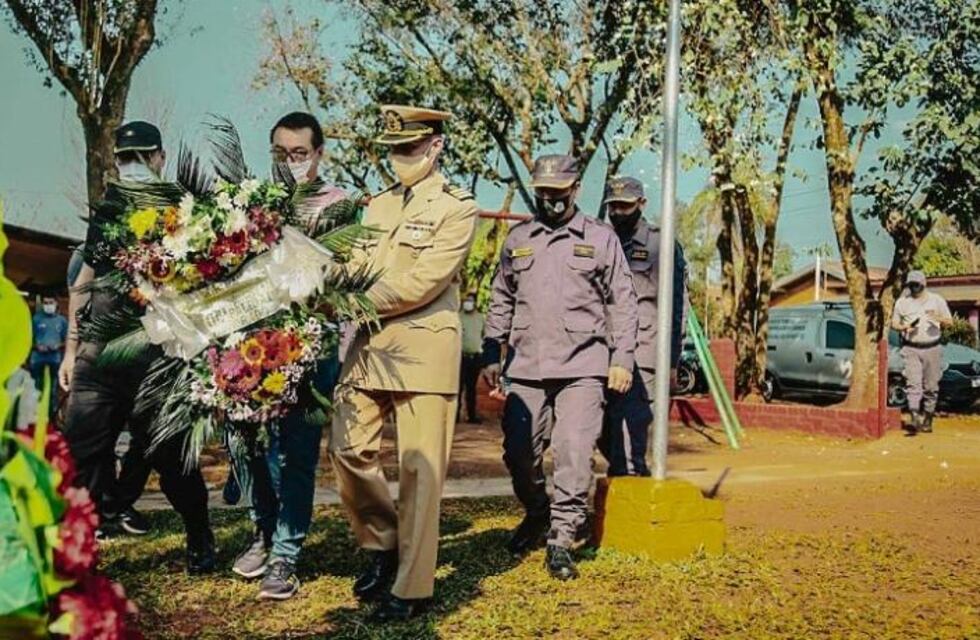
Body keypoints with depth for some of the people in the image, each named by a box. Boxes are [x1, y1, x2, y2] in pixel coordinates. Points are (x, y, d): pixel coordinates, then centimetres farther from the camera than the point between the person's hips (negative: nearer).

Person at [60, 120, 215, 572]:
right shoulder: (105, 209, 14)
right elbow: (85, 280, 19)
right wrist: (71, 348, 15)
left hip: (156, 353, -4)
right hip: (98, 350, 5)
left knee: (169, 453, 3)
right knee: (81, 451, 3)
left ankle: (200, 540, 21)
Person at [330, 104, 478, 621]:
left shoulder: (456, 209, -3)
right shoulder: (378, 206, 18)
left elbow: (421, 283, -13)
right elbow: (356, 267, 13)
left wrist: (359, 301, -12)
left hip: (422, 351, -6)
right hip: (367, 348, 6)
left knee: (419, 470, -1)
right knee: (348, 449, 4)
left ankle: (411, 586, 8)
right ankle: (382, 545, 26)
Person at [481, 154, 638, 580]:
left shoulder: (601, 238, 6)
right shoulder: (517, 240, 14)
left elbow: (622, 302, 5)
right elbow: (501, 301, 17)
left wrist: (622, 358, -2)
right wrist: (491, 355, 11)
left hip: (582, 369, -3)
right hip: (526, 368, 3)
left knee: (574, 454, -9)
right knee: (518, 453, 5)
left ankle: (561, 541, 1)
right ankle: (536, 514, 31)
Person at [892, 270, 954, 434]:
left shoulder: (937, 300, 9)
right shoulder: (902, 302, 11)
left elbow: (949, 322, 9)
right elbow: (894, 323, 14)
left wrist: (939, 319, -15)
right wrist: (904, 327, -9)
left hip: (932, 348, 0)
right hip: (911, 349, 0)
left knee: (931, 386, 2)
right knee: (913, 384, -15)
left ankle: (927, 419, 13)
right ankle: (915, 418, -23)